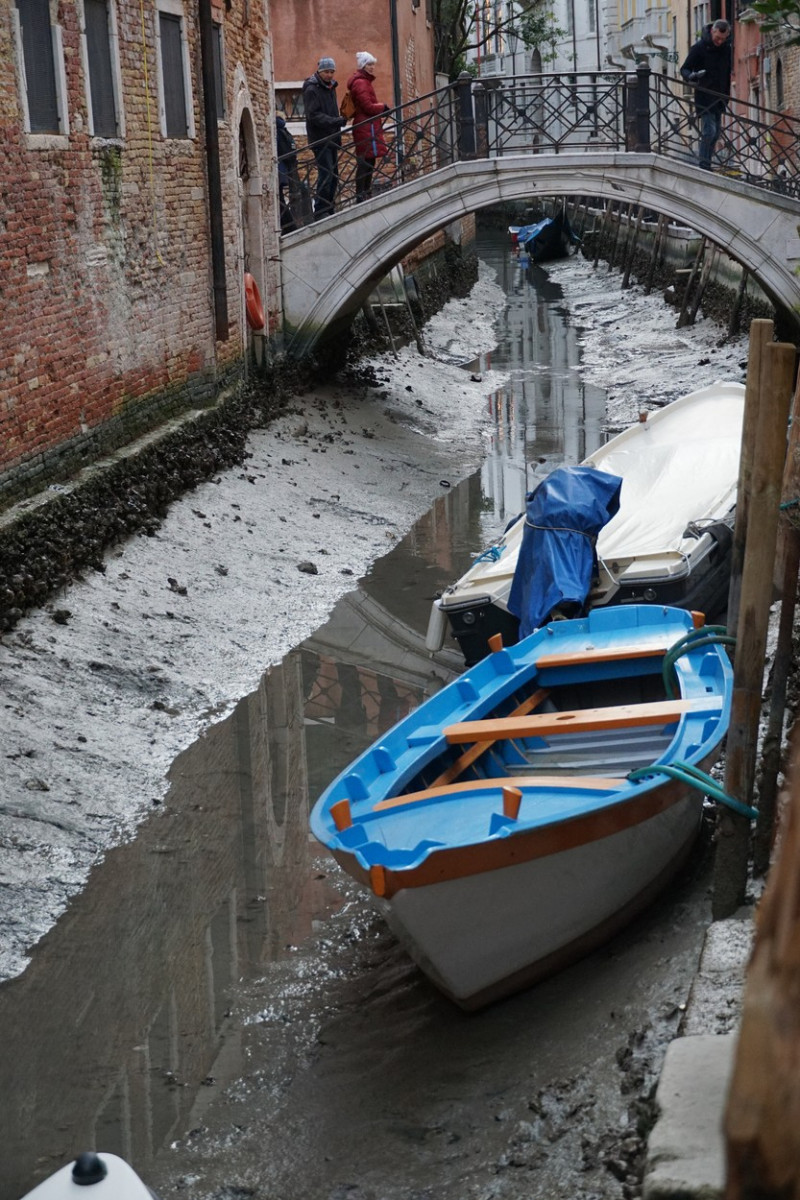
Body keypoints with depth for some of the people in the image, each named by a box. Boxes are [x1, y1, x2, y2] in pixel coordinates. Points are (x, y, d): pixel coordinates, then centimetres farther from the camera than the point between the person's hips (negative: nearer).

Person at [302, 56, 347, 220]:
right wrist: (335, 121, -27)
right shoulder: (311, 90, -11)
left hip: (331, 138, 9)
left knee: (333, 175, 10)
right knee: (326, 174, -13)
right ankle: (320, 212, -9)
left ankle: (329, 210, 18)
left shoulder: (330, 87, 17)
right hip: (320, 139, -9)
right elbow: (314, 115, -19)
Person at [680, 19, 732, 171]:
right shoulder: (700, 47, -9)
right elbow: (685, 69, -7)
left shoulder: (726, 49, 8)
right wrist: (691, 76, -30)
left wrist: (726, 96, 15)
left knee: (715, 135, 8)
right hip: (704, 98, -6)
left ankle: (706, 164, 15)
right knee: (709, 131, -16)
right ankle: (704, 165, -13)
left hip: (719, 99, 6)